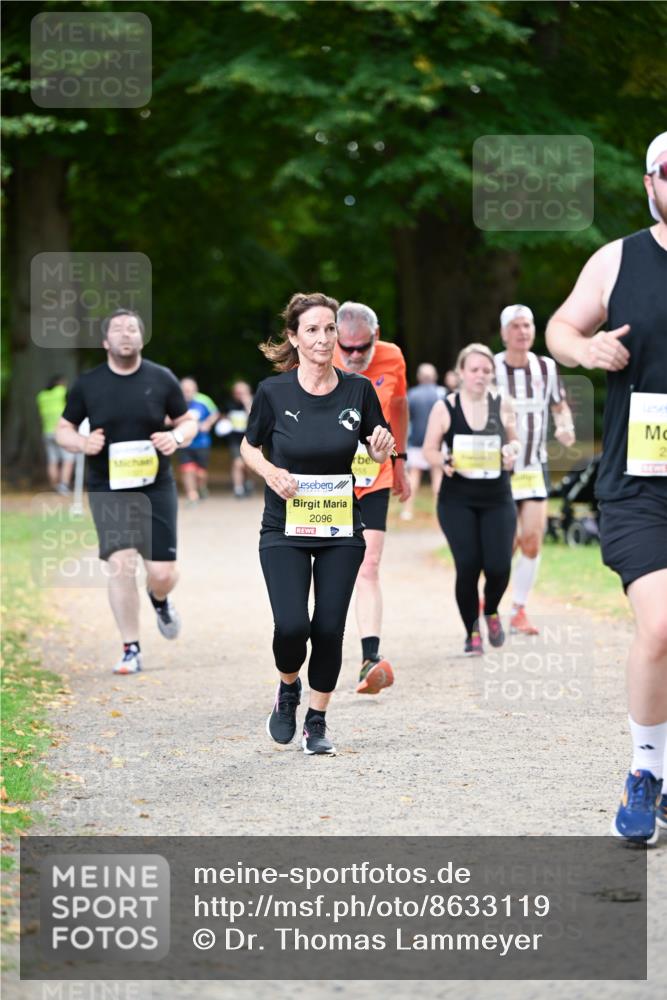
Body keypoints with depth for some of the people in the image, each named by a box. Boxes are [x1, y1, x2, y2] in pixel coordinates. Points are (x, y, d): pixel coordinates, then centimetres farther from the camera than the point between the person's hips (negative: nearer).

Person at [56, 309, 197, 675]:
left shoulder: (162, 379, 1)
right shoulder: (87, 384, 0)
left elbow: (188, 422, 11)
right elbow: (63, 430, 9)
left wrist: (177, 437, -12)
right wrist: (82, 443, -13)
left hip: (155, 487, 1)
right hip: (108, 489, -1)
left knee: (162, 573, -2)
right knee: (121, 564, -14)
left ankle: (160, 600, 38)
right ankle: (131, 650, -3)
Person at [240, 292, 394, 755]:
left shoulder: (358, 389, -4)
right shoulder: (274, 392, -8)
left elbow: (379, 451, 9)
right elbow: (249, 446, 7)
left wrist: (383, 448, -14)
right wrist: (270, 472, -13)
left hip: (341, 529, 2)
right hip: (285, 529, -2)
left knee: (329, 628, 0)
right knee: (292, 625, -15)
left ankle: (317, 722, 18)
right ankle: (288, 688, 18)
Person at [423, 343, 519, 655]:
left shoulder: (502, 406, 2)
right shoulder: (444, 408, -3)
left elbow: (513, 441, 16)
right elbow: (429, 450, 2)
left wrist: (511, 452, -7)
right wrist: (445, 462, -19)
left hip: (497, 499, 1)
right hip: (457, 500, -1)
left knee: (498, 567, -9)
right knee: (468, 565, -11)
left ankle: (491, 610, 26)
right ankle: (472, 632, 12)